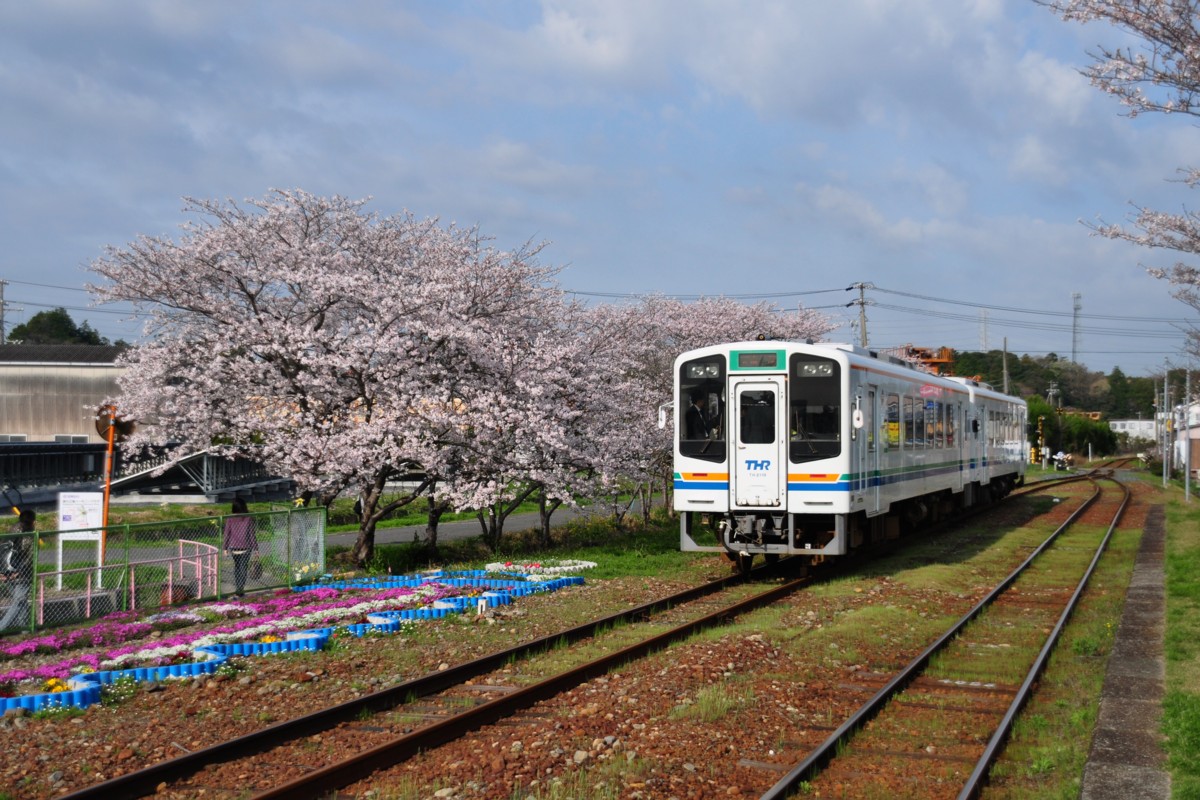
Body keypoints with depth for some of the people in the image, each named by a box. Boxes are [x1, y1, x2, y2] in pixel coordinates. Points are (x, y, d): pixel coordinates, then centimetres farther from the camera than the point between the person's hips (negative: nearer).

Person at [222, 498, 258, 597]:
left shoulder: (229, 519, -6)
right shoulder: (249, 518, -9)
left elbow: (227, 534, -2)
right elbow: (252, 534, -6)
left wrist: (225, 548, 7)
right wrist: (255, 548, 2)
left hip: (234, 547, 2)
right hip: (246, 547, -2)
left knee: (236, 567, 17)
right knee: (243, 567, 2)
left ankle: (238, 588, 20)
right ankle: (240, 588, -6)